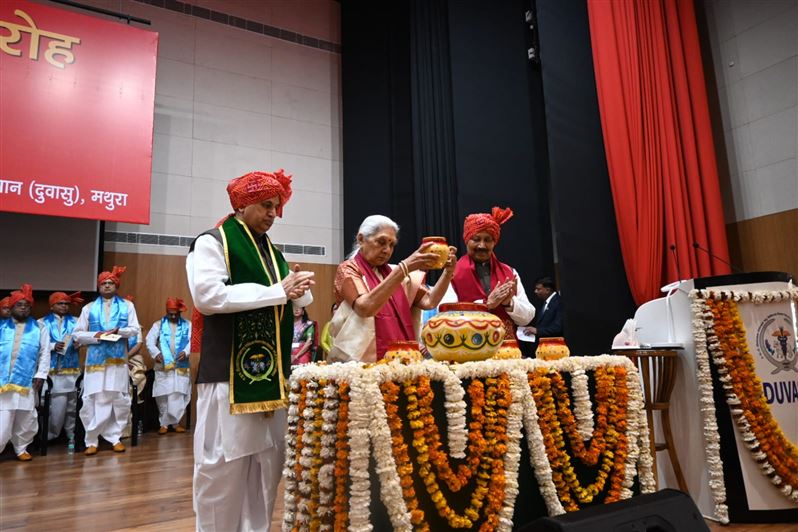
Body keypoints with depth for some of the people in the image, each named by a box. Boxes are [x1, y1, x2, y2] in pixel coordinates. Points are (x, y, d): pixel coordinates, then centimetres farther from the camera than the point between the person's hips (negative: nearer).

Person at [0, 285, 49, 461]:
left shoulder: (39, 328, 10)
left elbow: (45, 354, 6)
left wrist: (40, 375, -3)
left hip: (26, 381, 0)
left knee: (26, 420, 6)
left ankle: (21, 448, 21)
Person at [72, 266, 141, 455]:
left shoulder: (127, 305, 11)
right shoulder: (89, 308, 12)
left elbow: (135, 329, 4)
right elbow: (77, 334, 7)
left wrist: (119, 331, -14)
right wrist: (95, 335, -10)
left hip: (118, 360, 0)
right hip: (95, 360, 0)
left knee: (120, 400, 2)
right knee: (93, 400, -2)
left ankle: (115, 437, 12)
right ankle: (91, 440, 8)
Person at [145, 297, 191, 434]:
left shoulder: (187, 325, 9)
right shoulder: (158, 324, 10)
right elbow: (150, 340, 0)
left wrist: (185, 352, -20)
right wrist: (156, 353, -17)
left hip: (181, 366, 0)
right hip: (163, 366, 0)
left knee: (179, 395, -2)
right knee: (163, 395, 1)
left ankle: (175, 422, 9)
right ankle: (164, 423, 10)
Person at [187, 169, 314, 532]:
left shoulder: (272, 252, 18)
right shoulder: (212, 243, -2)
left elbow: (299, 301, 20)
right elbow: (207, 295, -19)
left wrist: (298, 288, -5)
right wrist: (277, 291, -17)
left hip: (271, 372, 7)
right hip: (230, 372, -7)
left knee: (269, 460, 11)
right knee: (223, 464, -1)